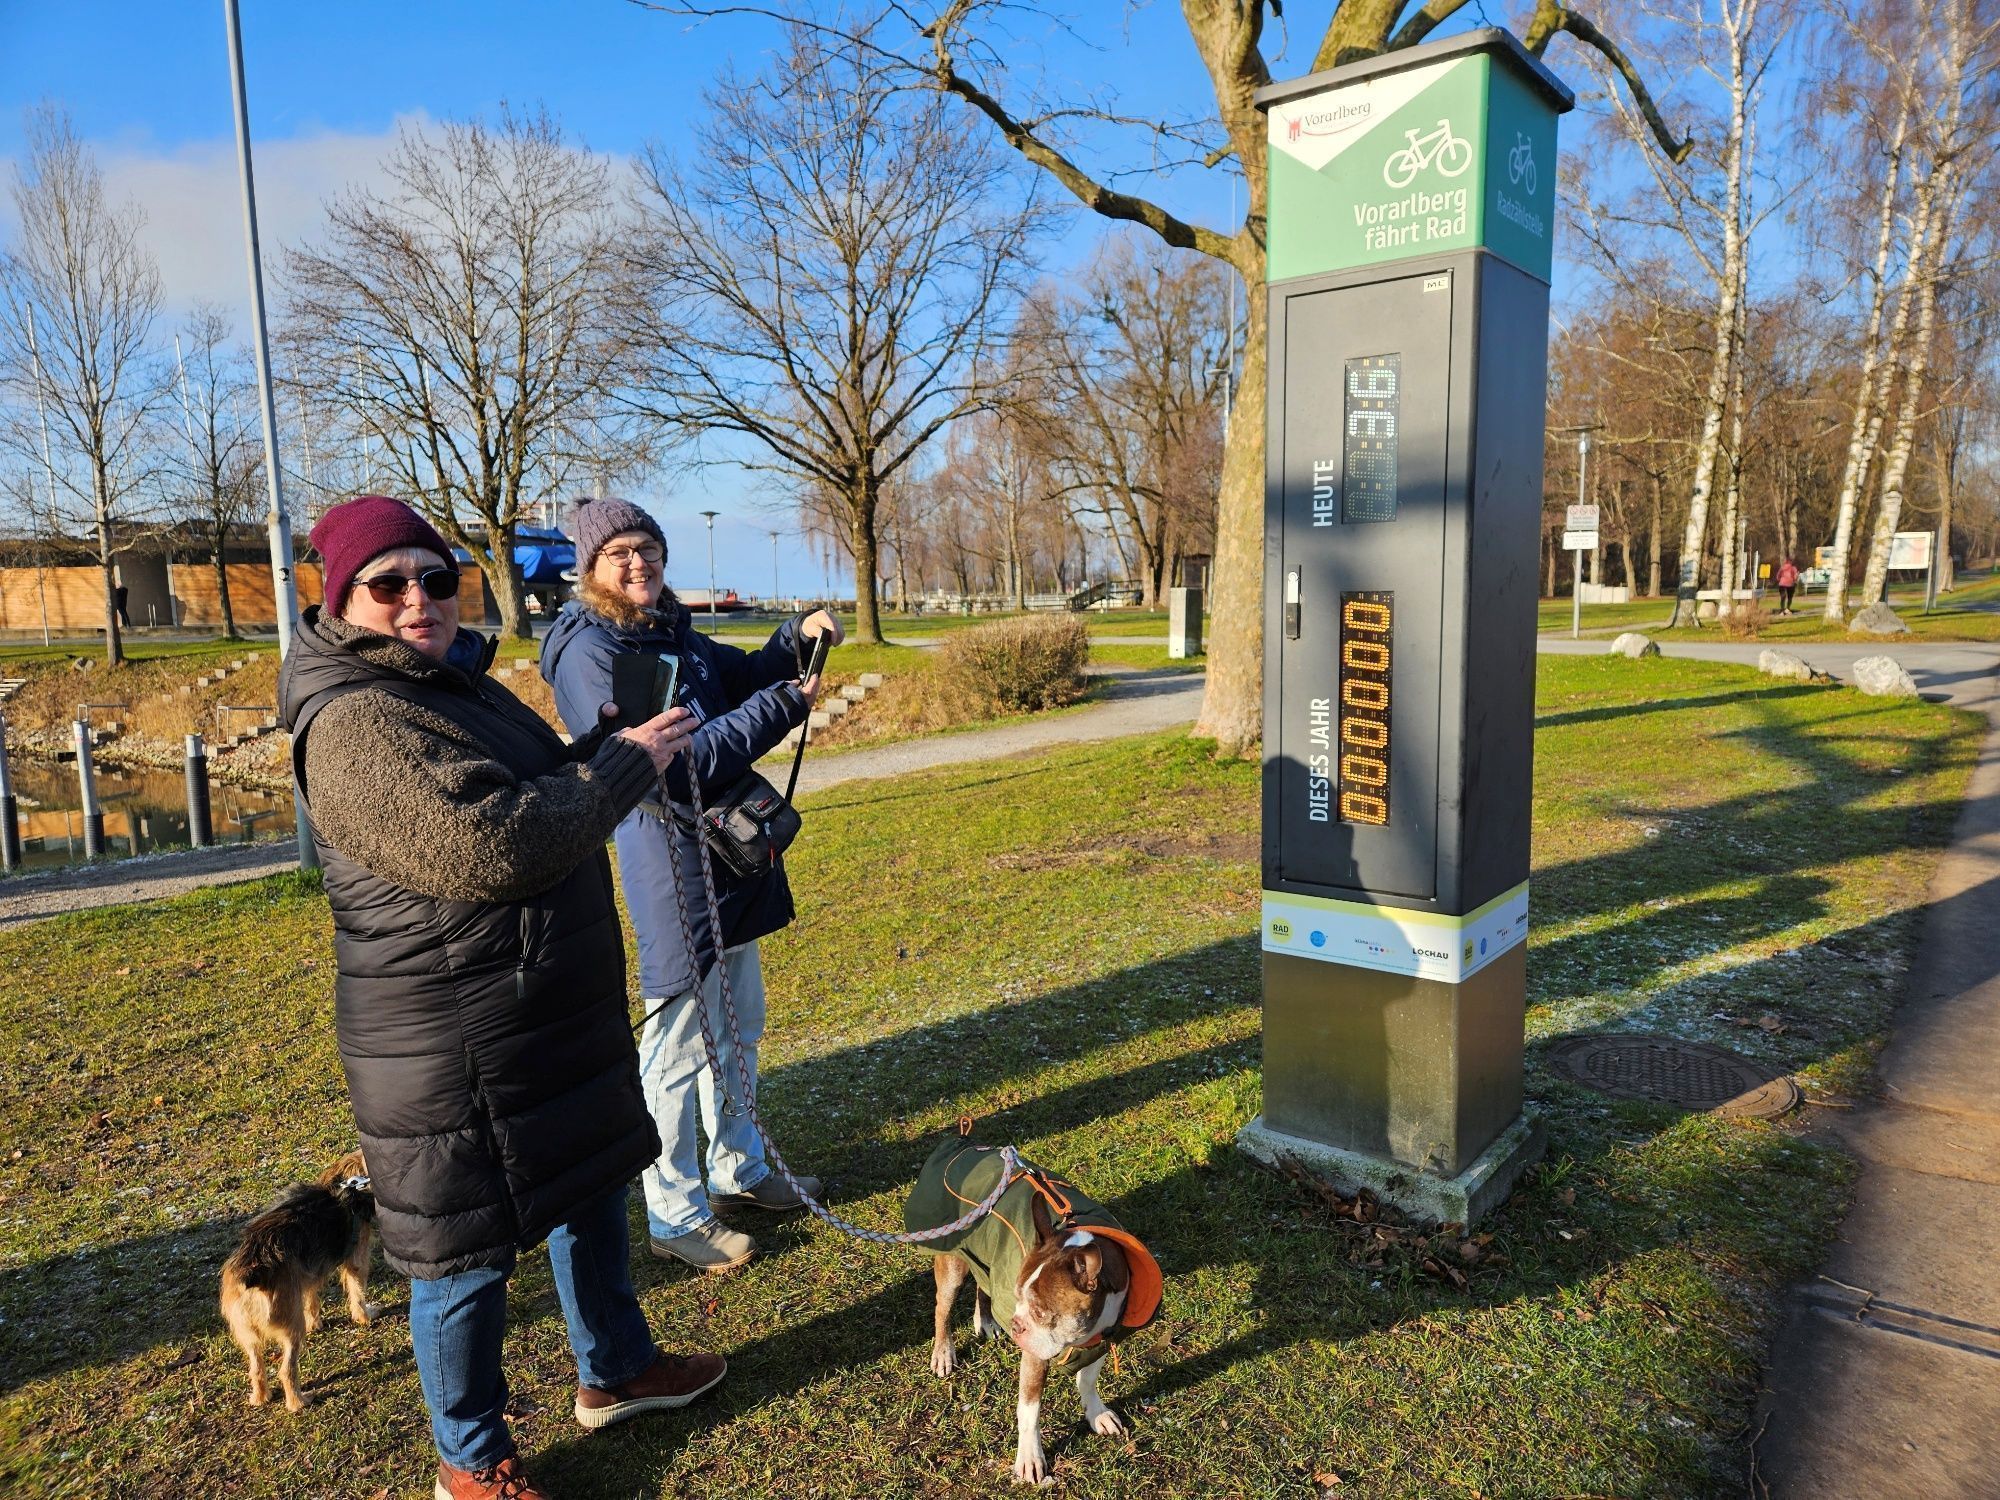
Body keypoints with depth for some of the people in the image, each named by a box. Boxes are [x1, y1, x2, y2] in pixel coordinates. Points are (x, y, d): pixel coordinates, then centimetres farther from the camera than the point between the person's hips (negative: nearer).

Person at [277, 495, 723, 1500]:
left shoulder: (454, 682, 10)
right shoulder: (356, 722, -22)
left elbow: (534, 799, 19)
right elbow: (496, 848, -31)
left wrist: (609, 743, 2)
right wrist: (628, 762, -21)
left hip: (553, 1013, 10)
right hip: (456, 1049, -10)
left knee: (591, 1192, 23)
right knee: (469, 1254, 9)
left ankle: (614, 1371, 45)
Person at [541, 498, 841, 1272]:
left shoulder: (668, 630, 8)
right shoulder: (587, 652, -17)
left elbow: (744, 676, 21)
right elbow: (672, 767, -24)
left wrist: (798, 636, 1)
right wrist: (781, 706, -21)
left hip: (730, 859, 9)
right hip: (672, 868, -9)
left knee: (738, 1029, 21)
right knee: (677, 1048, 4)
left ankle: (738, 1169, 39)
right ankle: (675, 1216, 21)